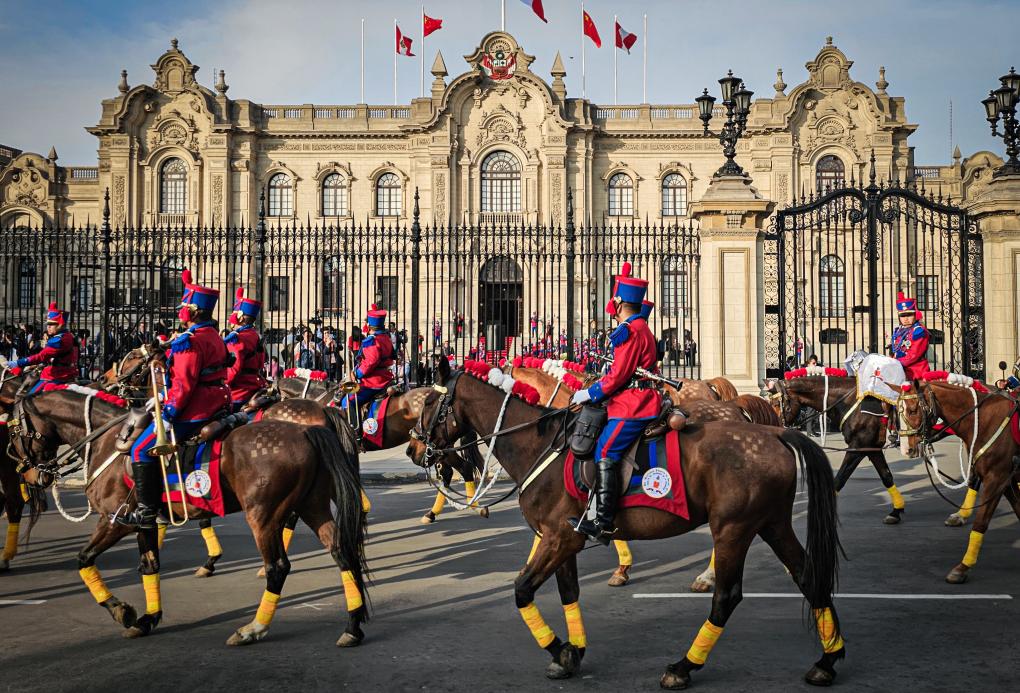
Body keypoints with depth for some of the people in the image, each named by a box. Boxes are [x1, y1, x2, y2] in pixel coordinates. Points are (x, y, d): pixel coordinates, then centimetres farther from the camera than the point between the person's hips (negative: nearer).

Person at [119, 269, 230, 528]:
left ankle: (147, 510, -5)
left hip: (193, 408, -11)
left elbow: (183, 383, -22)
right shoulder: (214, 337, 14)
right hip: (214, 405, 11)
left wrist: (168, 414, -18)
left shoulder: (190, 341, -17)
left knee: (142, 449, -5)